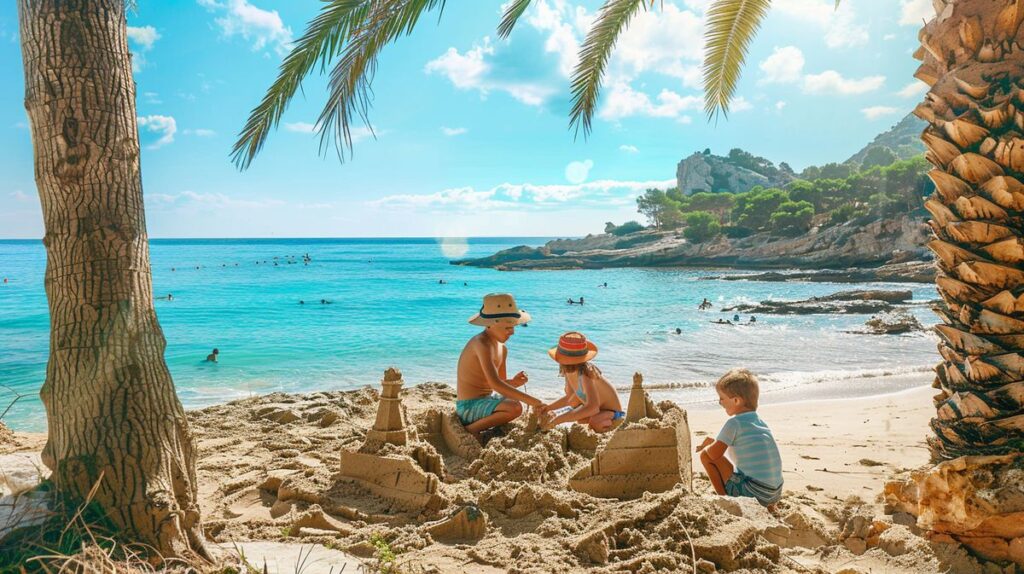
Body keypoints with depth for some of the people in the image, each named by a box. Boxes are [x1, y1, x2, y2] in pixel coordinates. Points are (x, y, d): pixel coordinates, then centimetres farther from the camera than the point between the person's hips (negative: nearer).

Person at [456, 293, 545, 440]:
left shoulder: (502, 348, 9)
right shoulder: (482, 344, -22)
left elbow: (501, 383, 14)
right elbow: (495, 384, -33)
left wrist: (514, 382, -10)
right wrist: (531, 400, -34)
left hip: (486, 399, 10)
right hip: (469, 406, -10)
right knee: (515, 408, -30)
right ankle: (472, 429, -11)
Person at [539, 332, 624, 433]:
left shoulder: (586, 374, -33)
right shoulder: (569, 372, -8)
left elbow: (592, 406, -47)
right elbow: (570, 397, 10)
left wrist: (558, 419, -48)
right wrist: (548, 408, -4)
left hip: (613, 414, -8)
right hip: (598, 410, 8)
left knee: (593, 422, -36)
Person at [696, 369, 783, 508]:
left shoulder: (734, 423, -8)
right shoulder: (760, 422, 15)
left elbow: (714, 454, -10)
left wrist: (705, 447, 11)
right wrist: (714, 442, 26)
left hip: (752, 492, -8)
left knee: (706, 455, 0)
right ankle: (767, 505, 18)